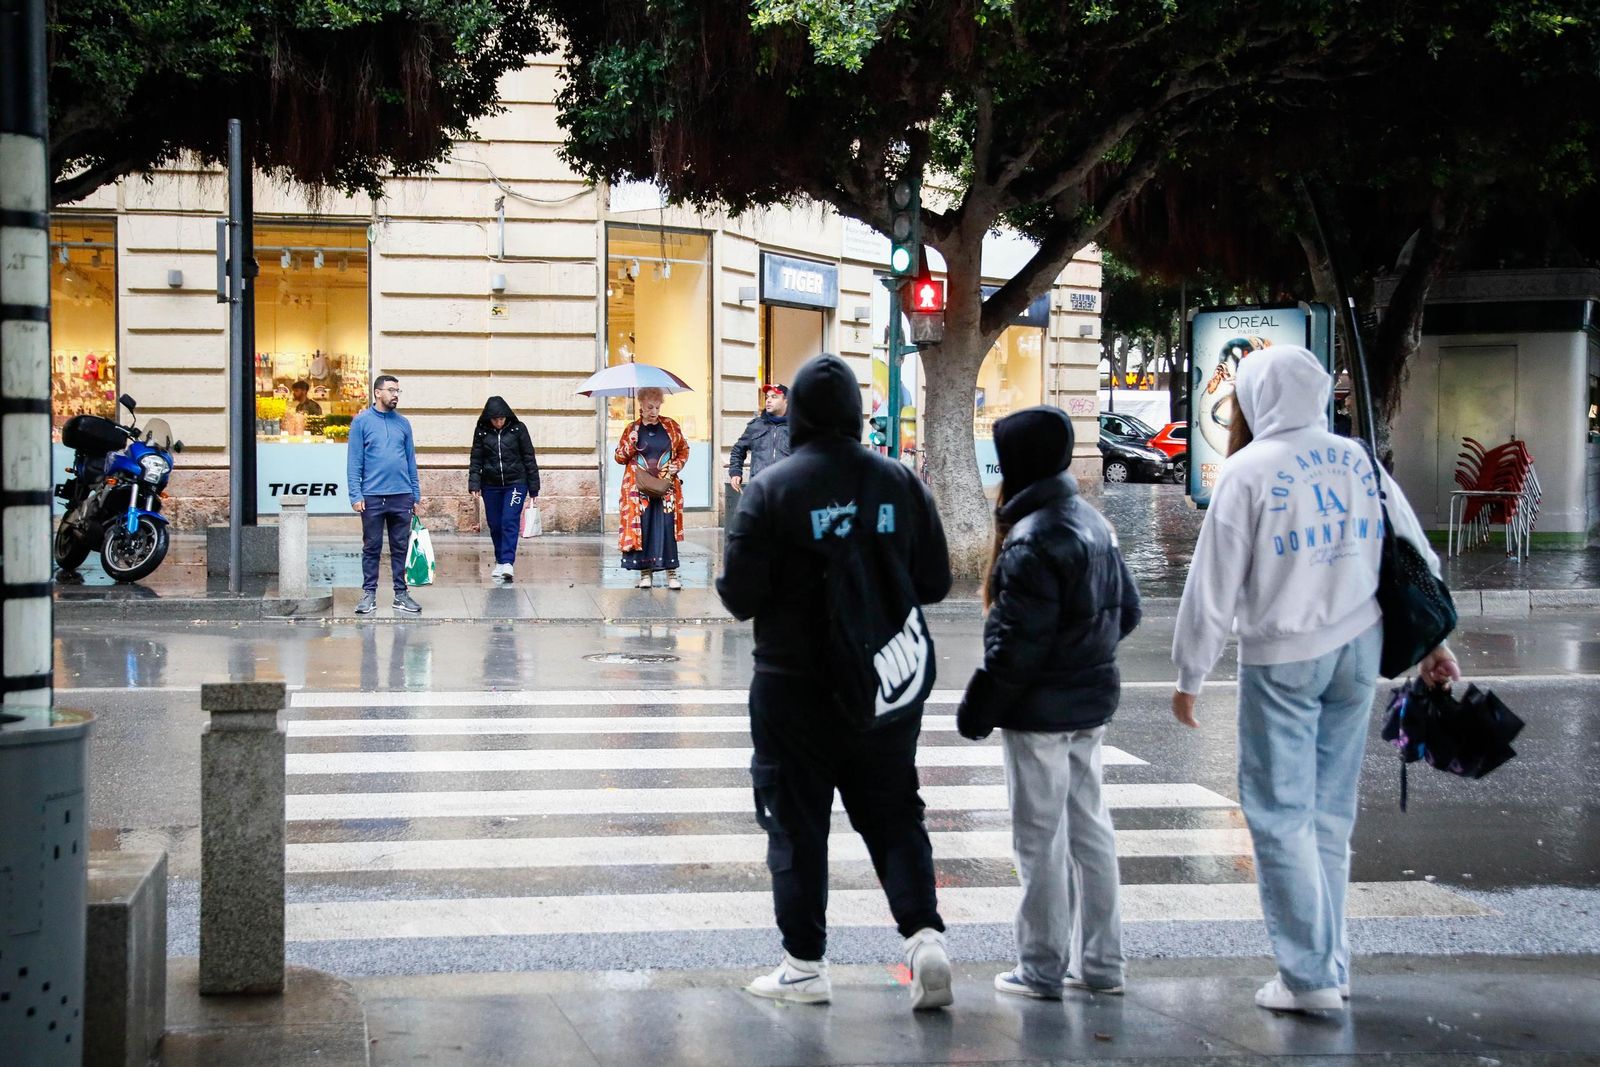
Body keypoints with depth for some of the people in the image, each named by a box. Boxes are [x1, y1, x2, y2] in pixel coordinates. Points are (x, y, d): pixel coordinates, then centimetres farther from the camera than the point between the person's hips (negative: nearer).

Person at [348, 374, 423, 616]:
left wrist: (416, 495, 9)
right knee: (371, 548, 3)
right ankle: (369, 594, 9)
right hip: (372, 496, -3)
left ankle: (401, 594, 13)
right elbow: (354, 461, -3)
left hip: (402, 496, 3)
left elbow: (411, 460, 13)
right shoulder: (362, 422, 0)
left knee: (401, 548, 7)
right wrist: (356, 495, -10)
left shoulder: (403, 423, 10)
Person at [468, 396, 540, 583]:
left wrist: (533, 488, 0)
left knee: (510, 522, -13)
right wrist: (474, 484, -9)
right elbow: (476, 460, 3)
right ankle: (500, 562, 20)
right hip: (491, 485, 3)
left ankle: (507, 562, -18)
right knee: (495, 525, 7)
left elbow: (529, 458, 0)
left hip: (515, 483, -3)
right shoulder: (482, 431, 0)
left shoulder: (518, 429, -4)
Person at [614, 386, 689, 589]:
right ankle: (644, 572, 6)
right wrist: (629, 444, -10)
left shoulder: (670, 426, 6)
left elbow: (684, 449, 17)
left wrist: (678, 465, 0)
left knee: (667, 526, -7)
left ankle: (671, 572, -2)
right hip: (639, 488, 0)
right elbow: (619, 458, 8)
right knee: (641, 527, -3)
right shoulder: (632, 429, 6)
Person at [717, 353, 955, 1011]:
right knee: (894, 815, 14)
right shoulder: (901, 483, -1)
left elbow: (741, 595, -13)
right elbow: (934, 583, 5)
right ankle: (925, 936, -2)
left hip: (795, 686, -3)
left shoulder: (772, 489, -12)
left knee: (797, 824, 8)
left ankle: (805, 967, 12)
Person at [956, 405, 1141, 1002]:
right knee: (1090, 828, 14)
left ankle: (1042, 969, 7)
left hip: (1040, 711, -9)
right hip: (1092, 704, 9)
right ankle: (1100, 963, 20)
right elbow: (1126, 611, 16)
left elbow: (1018, 644, -21)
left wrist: (979, 706, -13)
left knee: (1040, 839, 0)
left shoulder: (1031, 541, -20)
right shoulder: (1095, 524, 9)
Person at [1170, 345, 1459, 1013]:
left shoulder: (1249, 470, -8)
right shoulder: (1358, 460, 7)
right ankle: (1330, 962, 17)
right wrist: (1433, 641, 20)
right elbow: (1415, 555, 11)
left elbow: (1214, 583, -7)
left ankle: (1311, 976, 0)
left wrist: (1190, 675, 0)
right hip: (1356, 650, 5)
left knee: (1280, 815, 1)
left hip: (1281, 659, -5)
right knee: (1330, 812, 13)